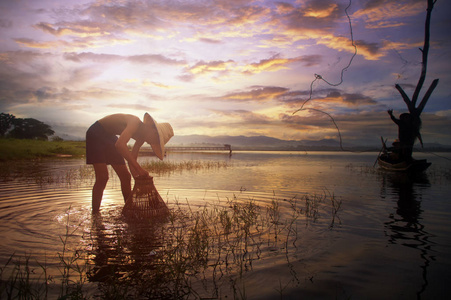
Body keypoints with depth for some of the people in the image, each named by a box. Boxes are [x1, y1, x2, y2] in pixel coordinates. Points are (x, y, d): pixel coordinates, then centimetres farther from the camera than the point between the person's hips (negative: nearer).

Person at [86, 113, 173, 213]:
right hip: (96, 133, -8)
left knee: (125, 176, 3)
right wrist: (139, 169, -43)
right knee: (102, 177, -18)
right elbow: (120, 145, -45)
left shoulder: (141, 137, -4)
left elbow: (132, 159, 1)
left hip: (110, 137, 9)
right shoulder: (136, 122, -30)